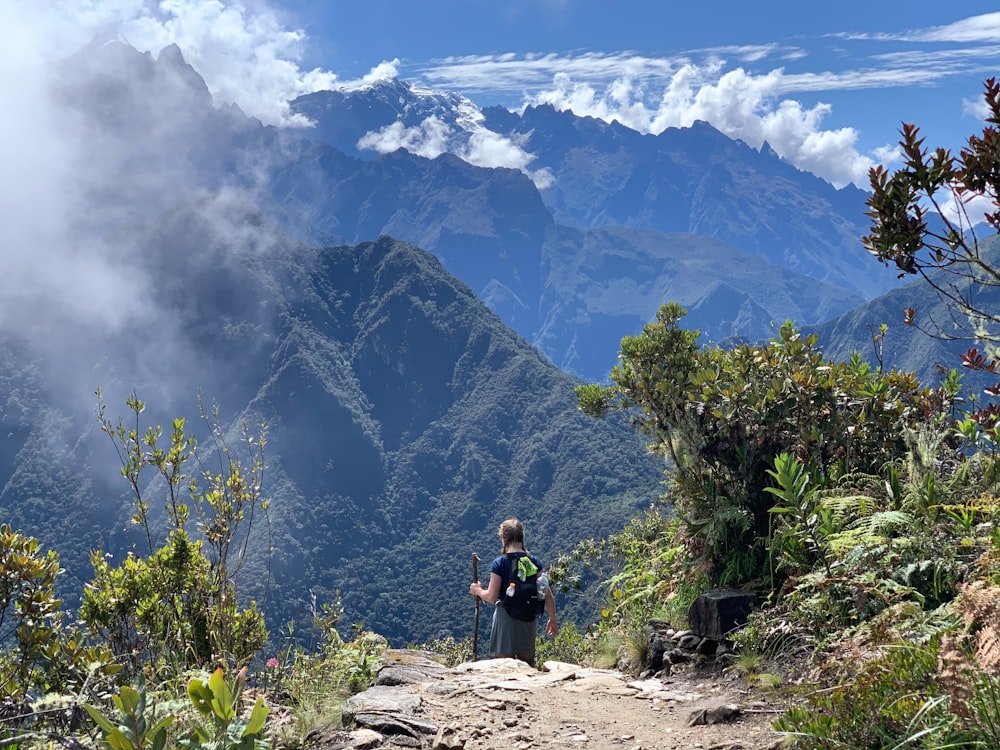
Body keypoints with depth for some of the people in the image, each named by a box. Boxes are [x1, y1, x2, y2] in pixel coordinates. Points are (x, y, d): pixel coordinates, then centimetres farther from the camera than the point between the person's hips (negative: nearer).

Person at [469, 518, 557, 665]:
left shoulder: (499, 563, -9)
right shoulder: (534, 562, 1)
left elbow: (492, 597, -14)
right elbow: (547, 595, -1)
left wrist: (477, 590, 5)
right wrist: (552, 620, 8)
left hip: (505, 619, -4)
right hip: (529, 620, 4)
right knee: (527, 665, 18)